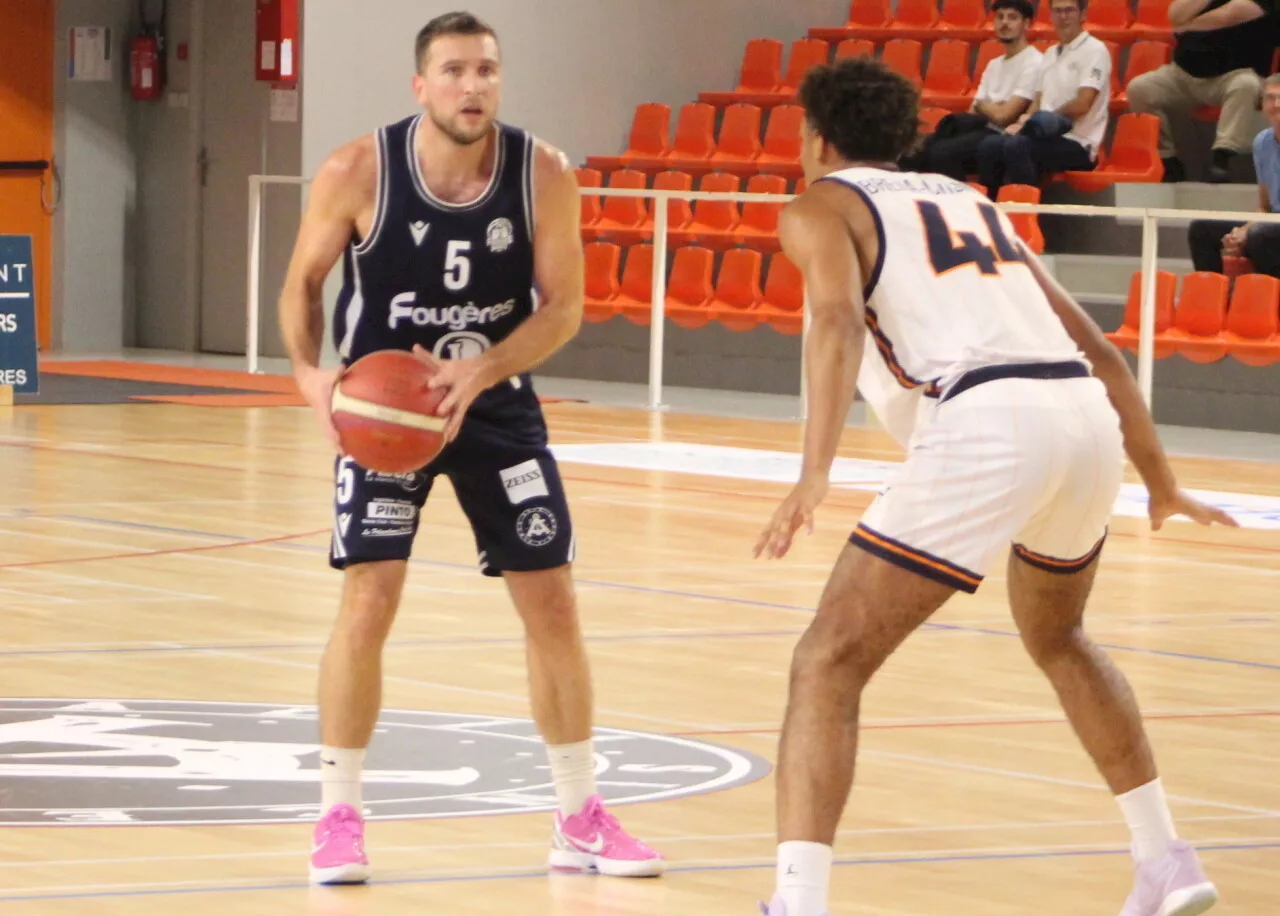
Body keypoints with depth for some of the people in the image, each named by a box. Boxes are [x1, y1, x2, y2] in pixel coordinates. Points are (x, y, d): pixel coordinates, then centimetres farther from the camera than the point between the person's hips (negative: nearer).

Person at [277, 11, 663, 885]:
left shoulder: (544, 175, -16)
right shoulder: (358, 172, -19)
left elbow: (563, 306, -10)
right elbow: (304, 280, -4)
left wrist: (480, 373, -26)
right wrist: (310, 371, -22)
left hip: (497, 402, 2)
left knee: (552, 602, 3)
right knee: (369, 600, -14)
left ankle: (582, 820, 16)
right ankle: (340, 817, 0)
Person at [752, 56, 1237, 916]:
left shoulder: (821, 205, 14)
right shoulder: (971, 200, 32)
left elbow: (840, 320, -9)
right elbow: (1099, 350, 31)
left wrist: (815, 476, -21)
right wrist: (1163, 487, 38)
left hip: (987, 425, -6)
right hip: (1087, 413, 6)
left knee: (830, 662, -2)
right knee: (1056, 637, 34)